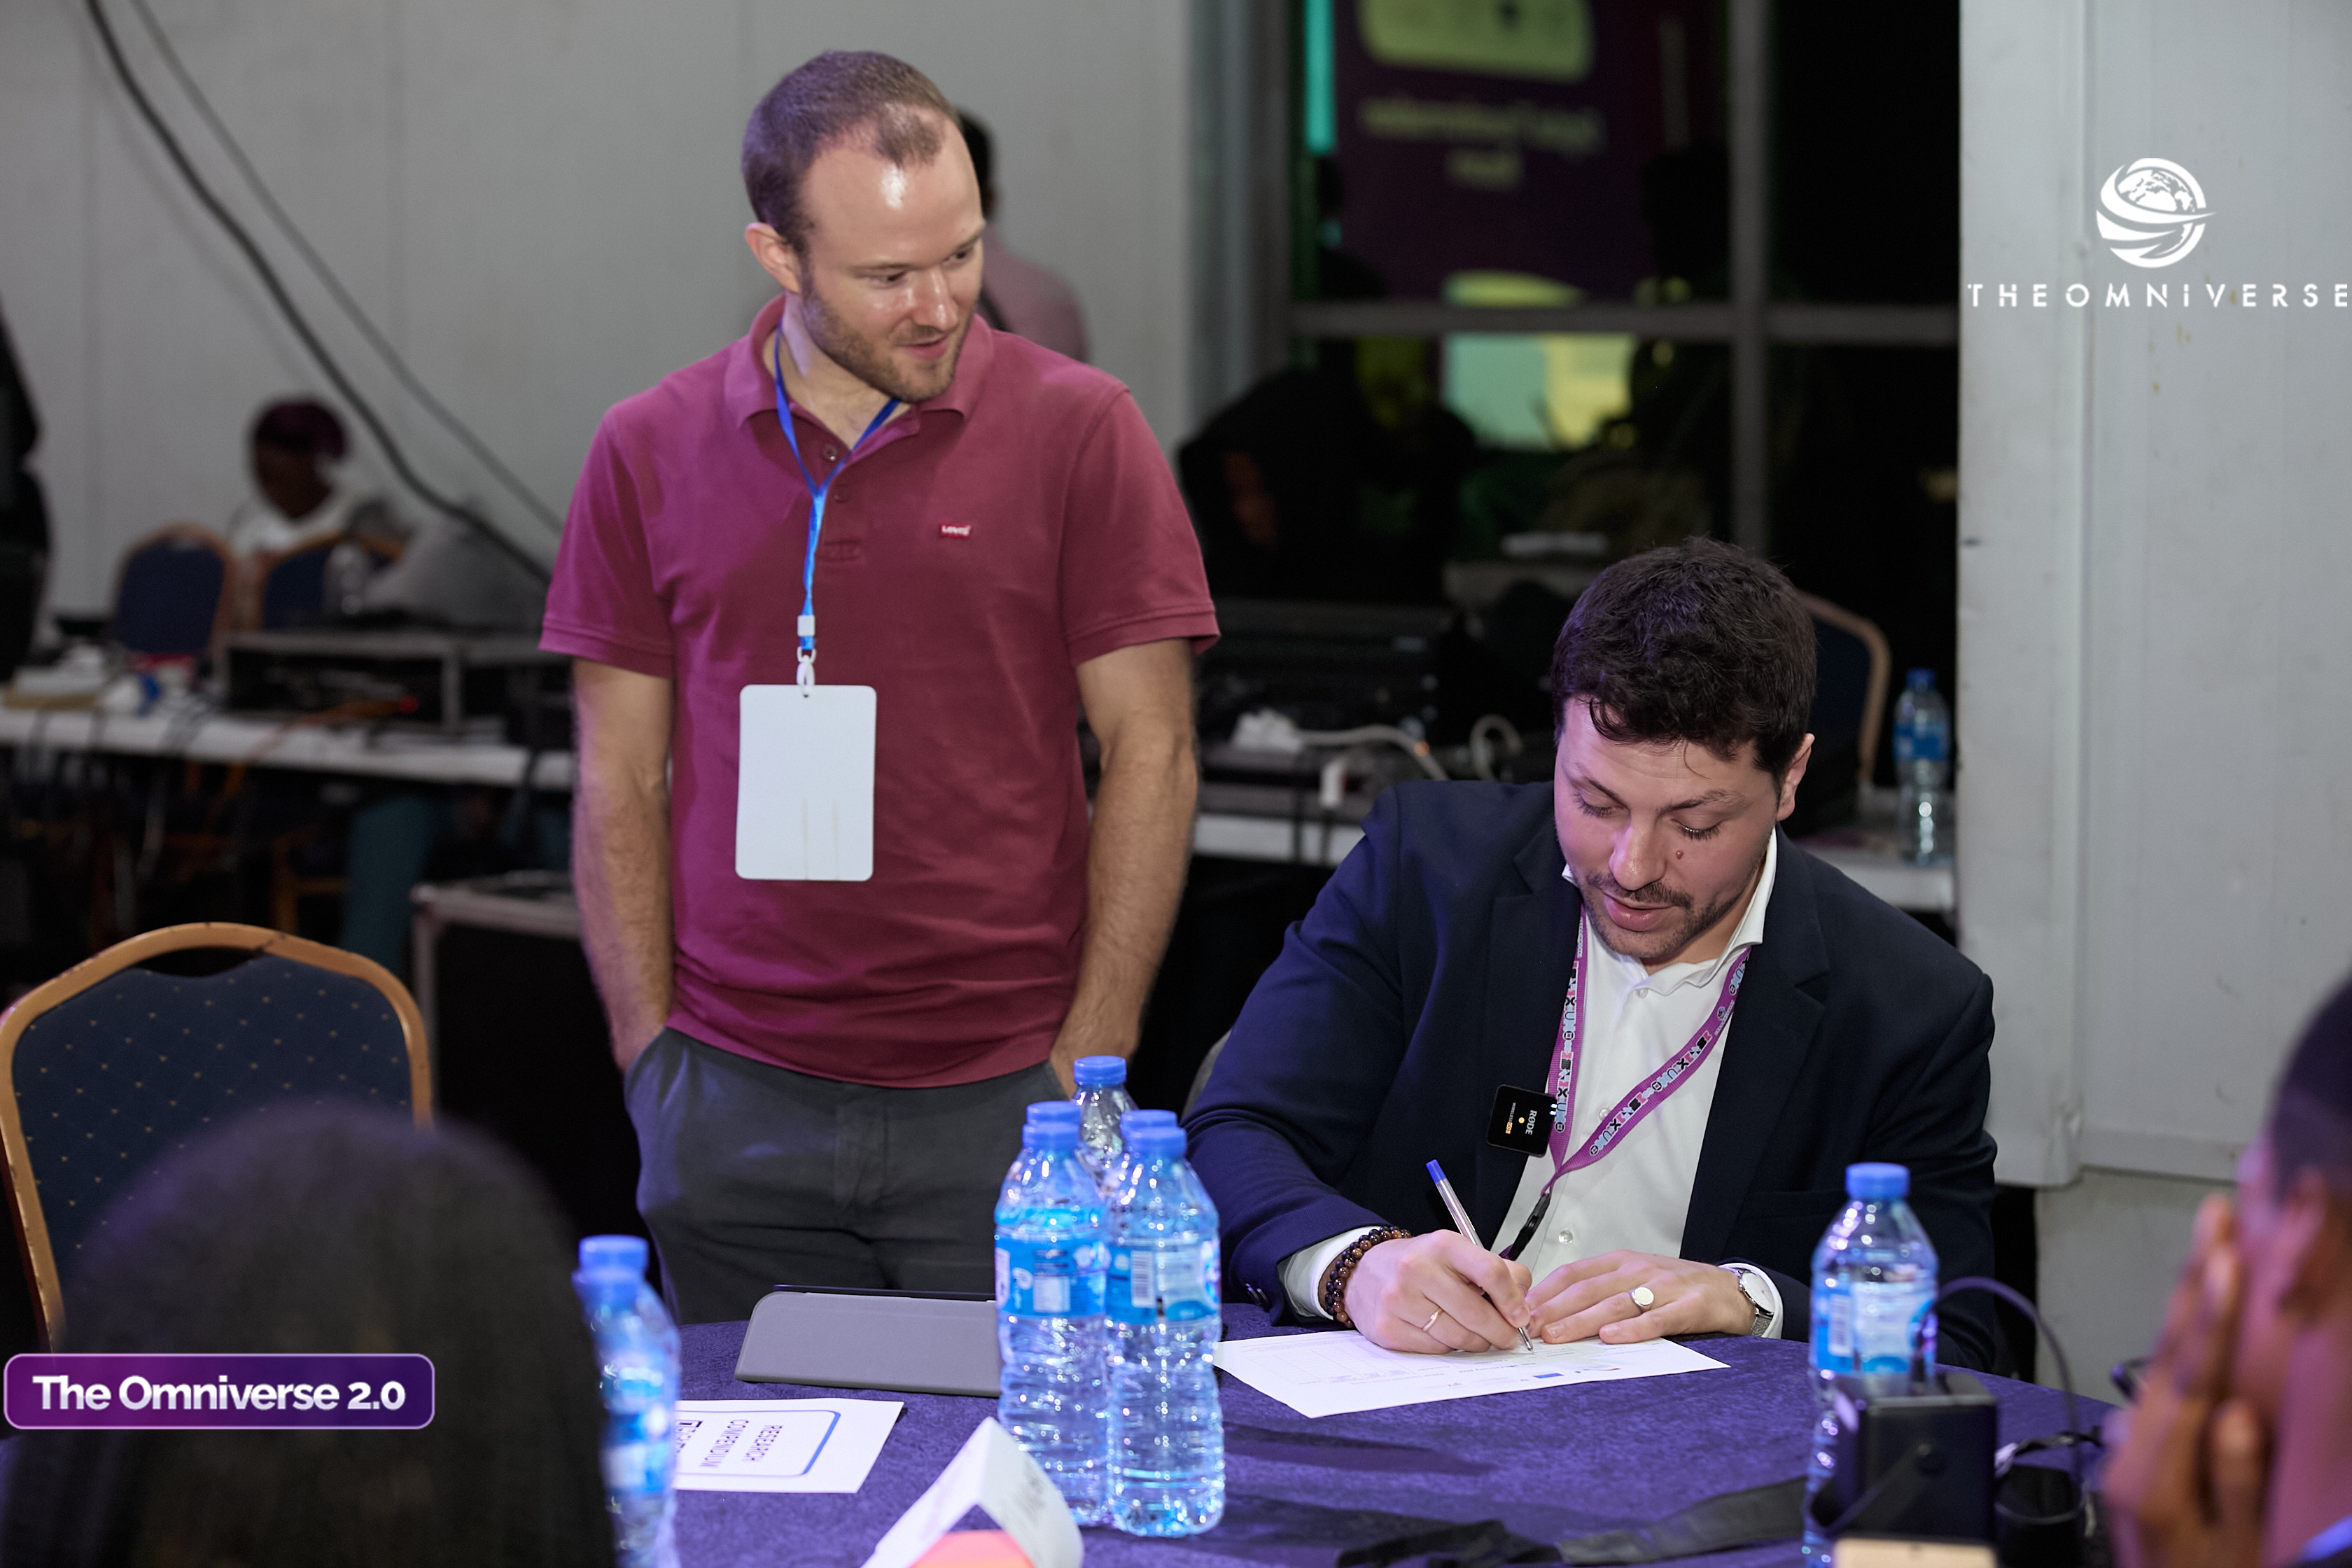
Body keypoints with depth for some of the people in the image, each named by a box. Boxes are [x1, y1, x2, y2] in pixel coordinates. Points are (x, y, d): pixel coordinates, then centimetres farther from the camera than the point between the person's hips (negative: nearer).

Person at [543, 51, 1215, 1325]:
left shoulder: (1077, 430, -1)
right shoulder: (649, 453, 5)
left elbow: (1148, 753, -1)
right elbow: (620, 777, 9)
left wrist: (1087, 1070, -5)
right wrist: (652, 1054, 1)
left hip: (1002, 1101, -2)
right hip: (733, 1113, 2)